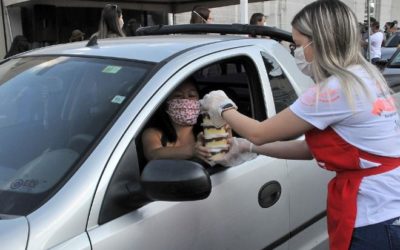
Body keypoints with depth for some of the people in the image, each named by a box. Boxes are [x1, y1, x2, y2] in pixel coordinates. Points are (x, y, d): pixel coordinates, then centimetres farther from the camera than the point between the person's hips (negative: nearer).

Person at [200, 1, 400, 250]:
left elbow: (260, 133, -10)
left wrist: (223, 107, 8)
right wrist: (245, 146, 12)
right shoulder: (365, 77, 7)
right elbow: (314, 146, 11)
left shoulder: (335, 89, -19)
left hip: (375, 223, -8)